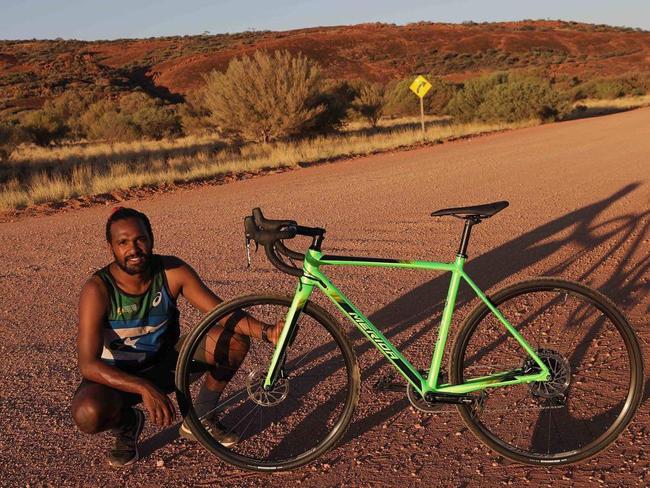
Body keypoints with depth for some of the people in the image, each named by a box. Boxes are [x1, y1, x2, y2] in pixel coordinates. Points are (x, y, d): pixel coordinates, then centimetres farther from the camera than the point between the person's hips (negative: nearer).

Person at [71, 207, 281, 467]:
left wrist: (266, 331, -37)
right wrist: (144, 388, -46)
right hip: (119, 375, -3)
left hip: (165, 361, 3)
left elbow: (224, 313, -17)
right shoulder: (98, 289, -26)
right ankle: (128, 423, 2)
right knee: (88, 414, -37)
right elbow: (88, 365, -31)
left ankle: (200, 418, 4)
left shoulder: (172, 271, -17)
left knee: (235, 340, -19)